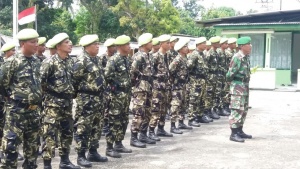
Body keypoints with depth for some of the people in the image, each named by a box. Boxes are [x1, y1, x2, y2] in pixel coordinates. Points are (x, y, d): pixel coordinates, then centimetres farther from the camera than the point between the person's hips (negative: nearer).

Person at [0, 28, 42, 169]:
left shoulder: (36, 62, 9)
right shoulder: (12, 62, -11)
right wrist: (15, 98, 0)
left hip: (33, 110, 7)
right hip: (16, 111, -7)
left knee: (32, 146, 14)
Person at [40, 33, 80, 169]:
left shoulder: (71, 61, 9)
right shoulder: (50, 62, -14)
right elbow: (40, 80, -17)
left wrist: (73, 92, 12)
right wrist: (50, 91, -11)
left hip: (67, 102, 8)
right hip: (53, 103, -8)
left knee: (67, 132, 14)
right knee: (50, 133, -7)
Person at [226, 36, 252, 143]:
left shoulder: (246, 57, 10)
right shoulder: (237, 57, -19)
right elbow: (231, 73, -19)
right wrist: (230, 81, -4)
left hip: (245, 86, 10)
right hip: (238, 87, -10)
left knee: (244, 110, 15)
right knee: (237, 110, -7)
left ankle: (239, 131, 26)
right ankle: (233, 134, -2)